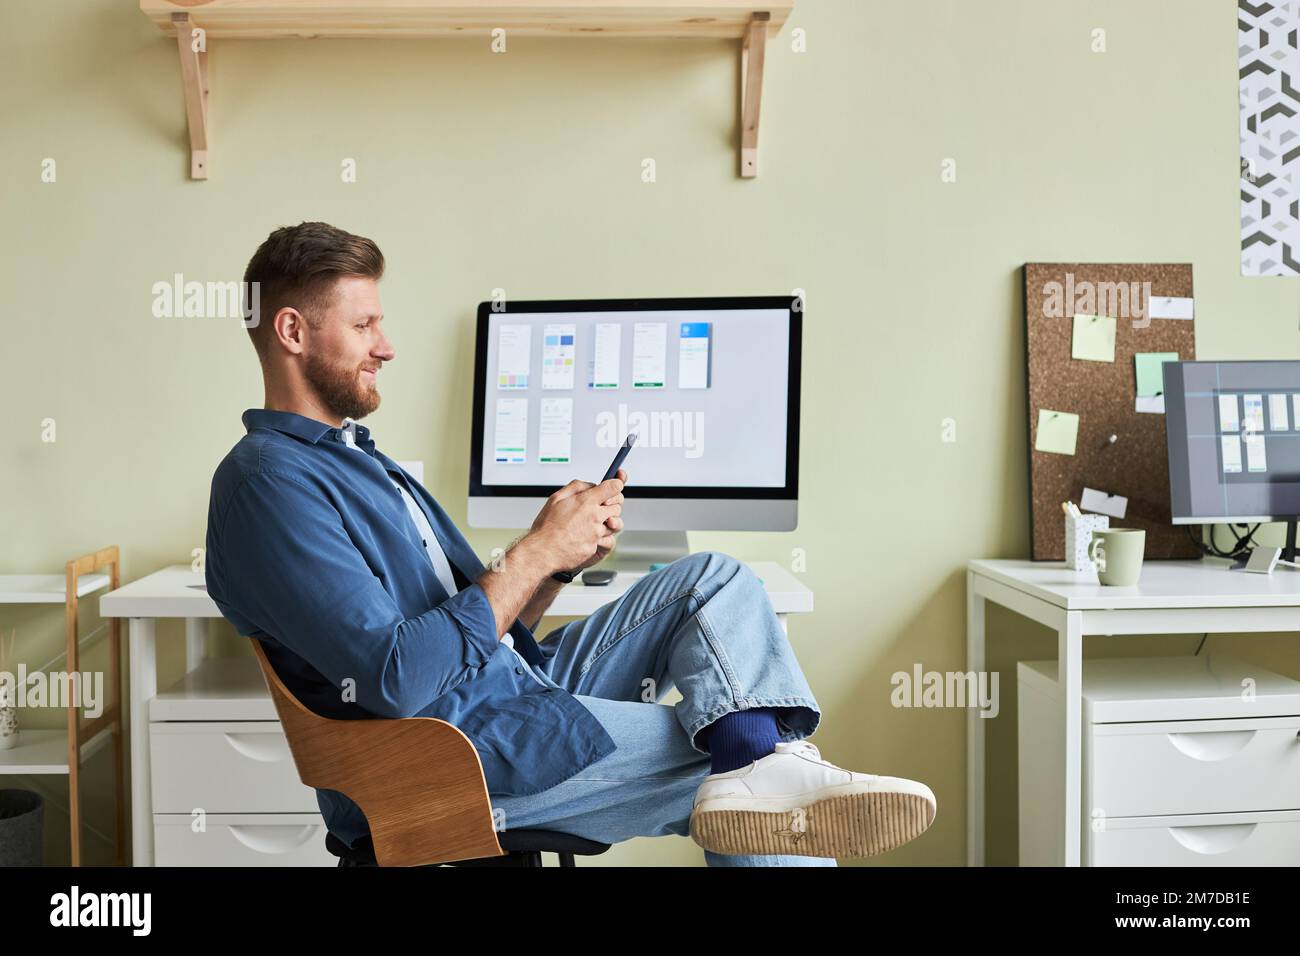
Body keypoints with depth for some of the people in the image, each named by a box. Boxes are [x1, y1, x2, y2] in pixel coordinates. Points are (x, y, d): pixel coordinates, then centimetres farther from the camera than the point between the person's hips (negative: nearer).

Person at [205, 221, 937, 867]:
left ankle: (765, 766, -26)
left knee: (717, 581, -5)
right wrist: (536, 553, -15)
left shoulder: (354, 458, 21)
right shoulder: (268, 482, -13)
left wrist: (561, 560, -1)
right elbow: (399, 678, -23)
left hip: (520, 685, 10)